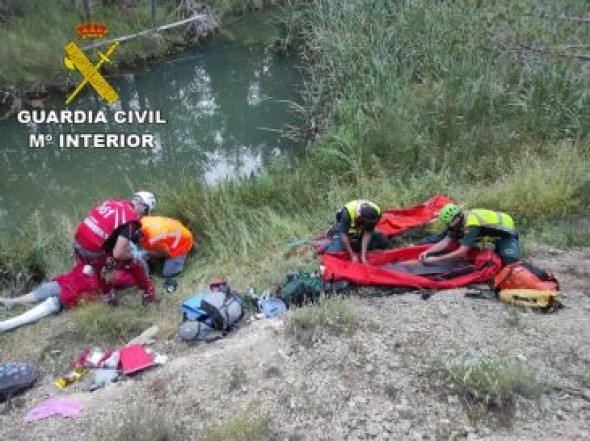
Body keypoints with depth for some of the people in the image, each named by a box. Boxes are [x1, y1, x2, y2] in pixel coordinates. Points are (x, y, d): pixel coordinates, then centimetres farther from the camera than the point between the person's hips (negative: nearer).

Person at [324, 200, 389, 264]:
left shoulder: (376, 212, -28)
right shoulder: (348, 212, -37)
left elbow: (367, 233, -24)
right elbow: (344, 235, -31)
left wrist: (363, 256, -28)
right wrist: (352, 256, -28)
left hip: (361, 231, 3)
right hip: (344, 229, -3)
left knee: (384, 243, -10)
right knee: (334, 251, -21)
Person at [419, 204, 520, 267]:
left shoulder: (472, 224, -37)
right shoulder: (460, 221, -9)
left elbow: (462, 252, -38)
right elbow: (445, 242, -8)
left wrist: (436, 259, -37)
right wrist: (427, 252, -22)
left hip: (507, 233, -8)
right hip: (497, 233, 8)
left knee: (508, 260, -23)